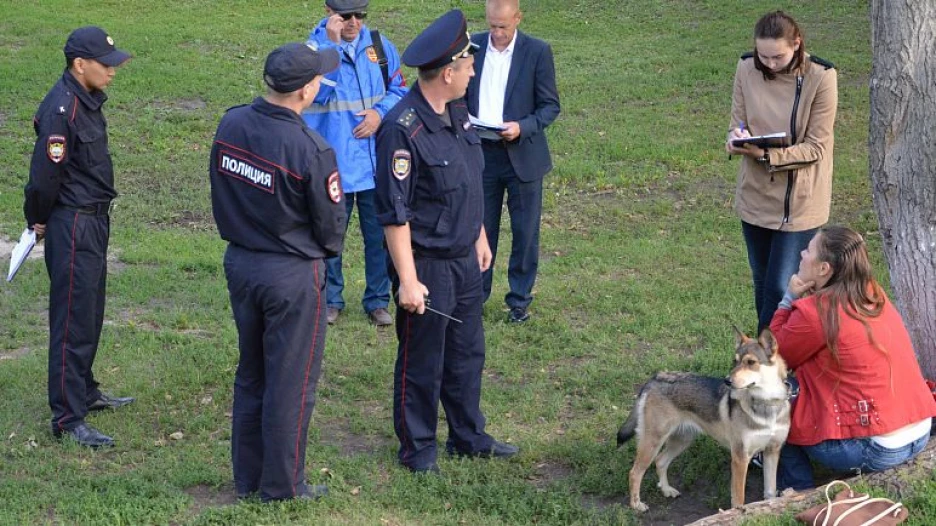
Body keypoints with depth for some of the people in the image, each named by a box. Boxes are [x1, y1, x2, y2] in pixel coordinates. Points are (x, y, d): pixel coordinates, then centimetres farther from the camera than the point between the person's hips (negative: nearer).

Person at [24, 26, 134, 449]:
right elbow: (44, 176, -22)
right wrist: (39, 220, -6)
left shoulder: (88, 100, 8)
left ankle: (85, 392, 37)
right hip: (73, 227, -10)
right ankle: (67, 418, 0)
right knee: (73, 322, -5)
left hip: (94, 222, 10)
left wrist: (42, 218, 15)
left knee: (90, 314, 21)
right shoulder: (62, 109, -23)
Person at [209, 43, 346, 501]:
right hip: (292, 275, -6)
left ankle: (247, 476, 31)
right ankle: (281, 485, 19)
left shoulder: (230, 124, -6)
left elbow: (220, 192, 6)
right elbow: (331, 223, -12)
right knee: (290, 383, 8)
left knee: (251, 374, 20)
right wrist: (326, 251, 10)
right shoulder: (311, 151, -25)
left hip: (239, 262, 7)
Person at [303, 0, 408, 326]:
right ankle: (330, 300, 25)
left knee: (378, 234, 8)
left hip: (375, 161, 3)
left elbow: (399, 89, 9)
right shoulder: (315, 47, -8)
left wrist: (380, 112, -10)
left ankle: (377, 301, 22)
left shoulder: (379, 46, 3)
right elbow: (320, 91, -23)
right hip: (332, 162, -3)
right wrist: (332, 44, -27)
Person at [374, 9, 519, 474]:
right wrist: (408, 280, -21)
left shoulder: (457, 112, 3)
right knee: (422, 362, 7)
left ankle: (468, 436, 35)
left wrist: (480, 239, 20)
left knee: (467, 354, 19)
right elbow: (394, 212, -23)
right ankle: (417, 447, 23)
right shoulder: (403, 129, -24)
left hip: (465, 259, 8)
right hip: (426, 264, -8)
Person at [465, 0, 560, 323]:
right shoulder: (473, 46, 0)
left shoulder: (537, 52, -7)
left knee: (525, 232, 6)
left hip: (522, 155, -2)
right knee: (480, 228, 9)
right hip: (480, 152, 2)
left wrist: (522, 127, -21)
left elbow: (551, 105, -5)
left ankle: (520, 300, 19)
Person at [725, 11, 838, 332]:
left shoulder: (820, 77, -18)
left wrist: (767, 154, -29)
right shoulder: (746, 69, -7)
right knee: (762, 282, 17)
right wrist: (738, 139, -22)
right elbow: (738, 124, 3)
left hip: (800, 202, -4)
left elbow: (816, 148, -16)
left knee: (781, 289, -6)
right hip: (756, 196, 4)